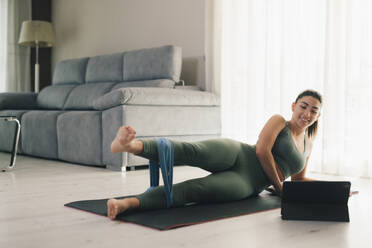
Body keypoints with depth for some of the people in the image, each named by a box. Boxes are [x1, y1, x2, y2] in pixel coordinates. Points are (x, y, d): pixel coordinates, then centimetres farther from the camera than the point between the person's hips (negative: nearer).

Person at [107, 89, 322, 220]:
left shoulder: (308, 144, 27)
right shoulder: (279, 121, 10)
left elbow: (300, 179, 39)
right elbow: (262, 151, -5)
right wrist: (279, 186, 0)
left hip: (245, 184, 2)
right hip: (237, 154, -2)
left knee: (193, 189, -29)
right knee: (194, 151, -38)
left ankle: (127, 204, -53)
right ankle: (132, 145, -60)